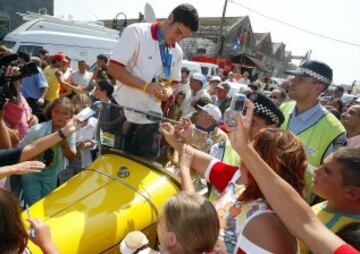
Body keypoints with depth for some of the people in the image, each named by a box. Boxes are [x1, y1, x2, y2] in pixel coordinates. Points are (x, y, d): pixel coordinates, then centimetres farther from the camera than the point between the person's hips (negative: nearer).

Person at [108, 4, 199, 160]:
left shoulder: (177, 52, 7)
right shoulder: (136, 32, -10)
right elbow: (113, 68, -15)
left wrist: (168, 92, -10)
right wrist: (147, 86, -25)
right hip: (123, 113, -4)